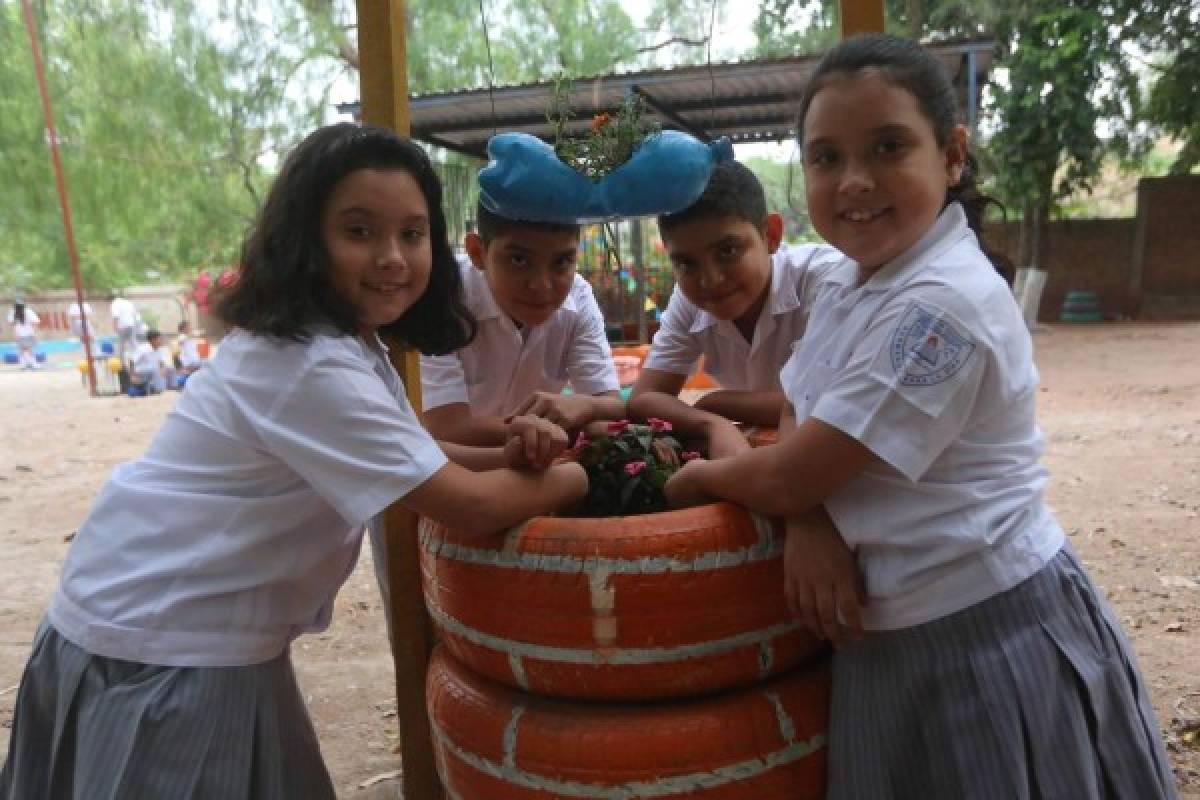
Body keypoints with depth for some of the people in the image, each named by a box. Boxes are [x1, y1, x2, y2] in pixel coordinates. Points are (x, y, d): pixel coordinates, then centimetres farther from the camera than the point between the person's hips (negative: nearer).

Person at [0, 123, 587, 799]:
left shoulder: (347, 342, 3)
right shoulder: (316, 368, -28)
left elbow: (415, 458, 11)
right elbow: (472, 509, -27)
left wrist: (507, 457, -8)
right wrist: (580, 477, -11)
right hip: (159, 653, -9)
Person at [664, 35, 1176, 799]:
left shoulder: (944, 304, -26)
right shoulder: (846, 285, 4)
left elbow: (787, 479, -23)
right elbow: (804, 431, 7)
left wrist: (695, 476, -4)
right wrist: (808, 523, -14)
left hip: (988, 641, -8)